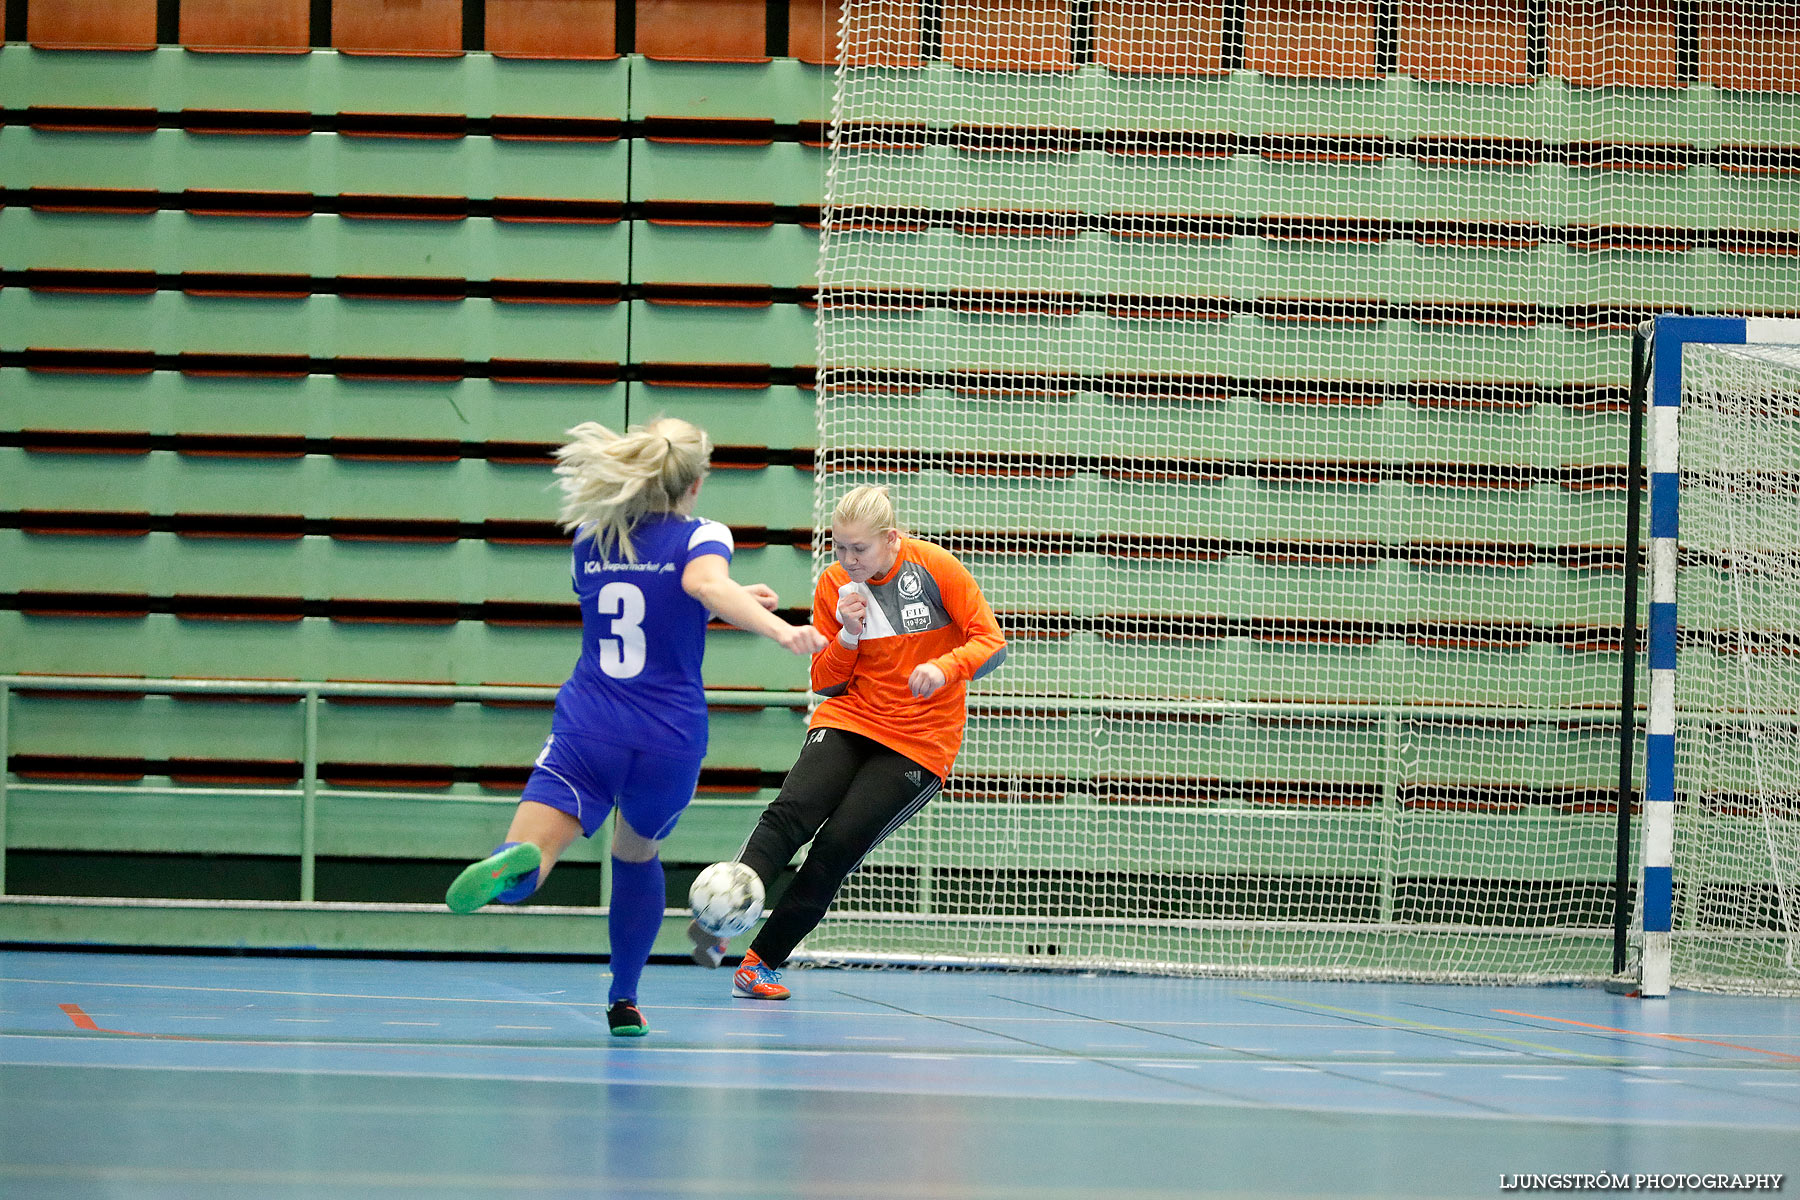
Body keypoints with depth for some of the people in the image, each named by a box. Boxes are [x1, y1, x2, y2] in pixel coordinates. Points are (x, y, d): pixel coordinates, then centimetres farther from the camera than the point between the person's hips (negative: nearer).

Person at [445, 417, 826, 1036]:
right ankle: (623, 1002, 32)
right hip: (669, 739, 0)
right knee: (636, 852, 29)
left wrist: (732, 602, 36)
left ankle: (513, 862, -54)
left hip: (587, 729, 1)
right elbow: (706, 583, -24)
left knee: (530, 856, -17)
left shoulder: (589, 542, 15)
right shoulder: (700, 536, 0)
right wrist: (780, 630, -37)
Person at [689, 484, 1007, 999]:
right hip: (847, 721, 3)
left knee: (839, 846, -15)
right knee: (792, 812, -25)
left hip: (920, 742, -3)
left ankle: (764, 960, -4)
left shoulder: (934, 566, -9)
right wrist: (848, 637, -14)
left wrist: (944, 667, -28)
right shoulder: (833, 586, 1)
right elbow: (825, 682, 6)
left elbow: (991, 643, -9)